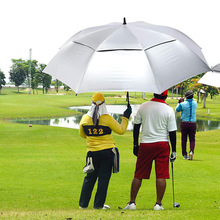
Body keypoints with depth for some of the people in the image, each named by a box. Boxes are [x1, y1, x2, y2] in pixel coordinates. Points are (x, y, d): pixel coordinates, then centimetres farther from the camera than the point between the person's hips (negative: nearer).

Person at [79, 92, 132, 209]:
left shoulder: (85, 118, -1)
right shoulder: (107, 118, -11)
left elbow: (82, 134, 14)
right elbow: (121, 130, -3)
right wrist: (125, 117, 8)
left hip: (92, 152, 3)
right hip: (107, 151, -3)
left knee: (89, 178, 14)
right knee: (103, 178, 5)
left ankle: (83, 204, 17)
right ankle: (98, 204, 6)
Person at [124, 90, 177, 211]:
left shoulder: (143, 107, 2)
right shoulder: (169, 110, -4)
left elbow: (136, 127, 5)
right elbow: (172, 132, -3)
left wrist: (135, 145, 14)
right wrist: (174, 151, 4)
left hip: (145, 144, 2)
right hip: (162, 144, -2)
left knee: (138, 175, 8)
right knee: (161, 176, 2)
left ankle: (132, 202, 10)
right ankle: (158, 203, 2)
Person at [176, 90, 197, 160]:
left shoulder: (182, 104, -11)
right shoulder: (195, 103, -1)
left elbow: (177, 110, 8)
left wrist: (179, 102, 21)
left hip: (184, 123, -1)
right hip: (193, 123, 1)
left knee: (184, 139, 10)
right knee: (192, 139, 7)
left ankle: (185, 155, 14)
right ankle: (191, 151, -18)